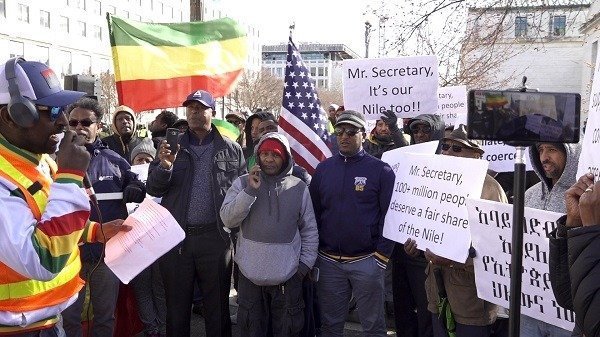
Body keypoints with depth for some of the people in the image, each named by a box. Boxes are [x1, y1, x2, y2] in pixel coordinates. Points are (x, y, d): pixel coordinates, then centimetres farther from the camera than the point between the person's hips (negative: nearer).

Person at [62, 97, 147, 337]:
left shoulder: (114, 161, 5)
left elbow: (137, 187, 14)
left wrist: (135, 191, -7)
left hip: (108, 251, 2)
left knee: (105, 315, 17)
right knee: (67, 316, 10)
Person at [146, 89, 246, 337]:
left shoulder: (231, 150, 4)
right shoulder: (173, 147, 8)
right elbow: (153, 189, 2)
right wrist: (164, 167, -18)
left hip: (215, 239, -1)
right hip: (176, 238, 2)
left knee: (217, 308, 11)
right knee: (177, 308, 14)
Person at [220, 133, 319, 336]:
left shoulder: (299, 188, 2)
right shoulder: (243, 183, 1)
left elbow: (310, 231, 6)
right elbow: (228, 220, -10)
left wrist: (305, 264, 1)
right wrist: (251, 190, -17)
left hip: (288, 277, 0)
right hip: (250, 275, 0)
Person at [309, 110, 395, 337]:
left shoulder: (381, 171, -5)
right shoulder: (323, 169, 5)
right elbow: (313, 213, 9)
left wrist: (381, 257, -10)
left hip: (366, 261, -3)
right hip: (328, 261, 3)